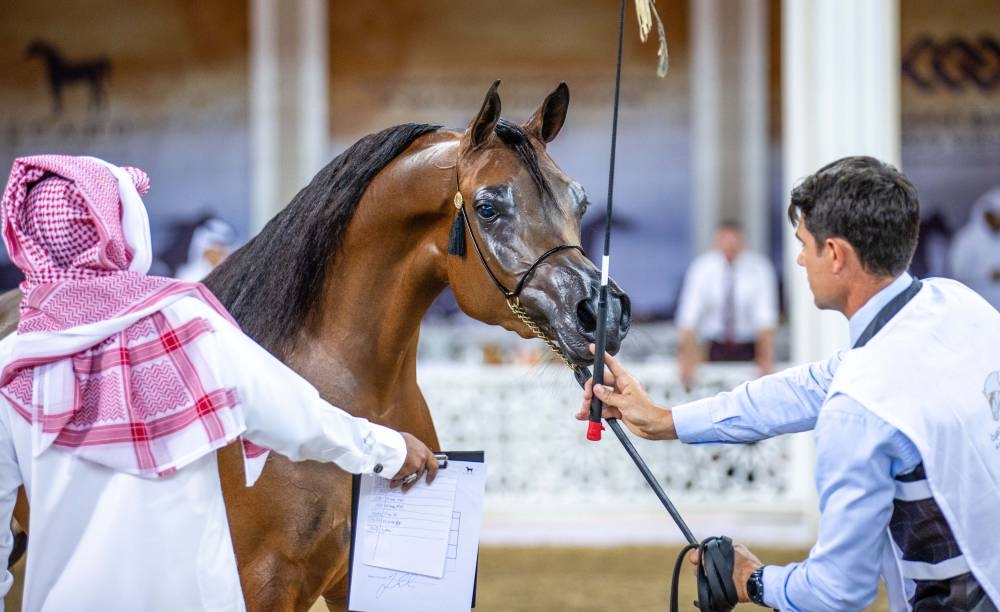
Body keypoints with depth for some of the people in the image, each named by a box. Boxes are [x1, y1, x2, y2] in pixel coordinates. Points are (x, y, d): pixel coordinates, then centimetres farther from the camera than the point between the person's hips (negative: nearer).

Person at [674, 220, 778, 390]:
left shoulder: (758, 267, -8)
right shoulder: (702, 267, -6)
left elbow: (765, 315, -12)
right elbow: (690, 313, -11)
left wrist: (766, 358, -20)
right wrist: (686, 353, -21)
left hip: (748, 349, -1)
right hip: (716, 348, 1)